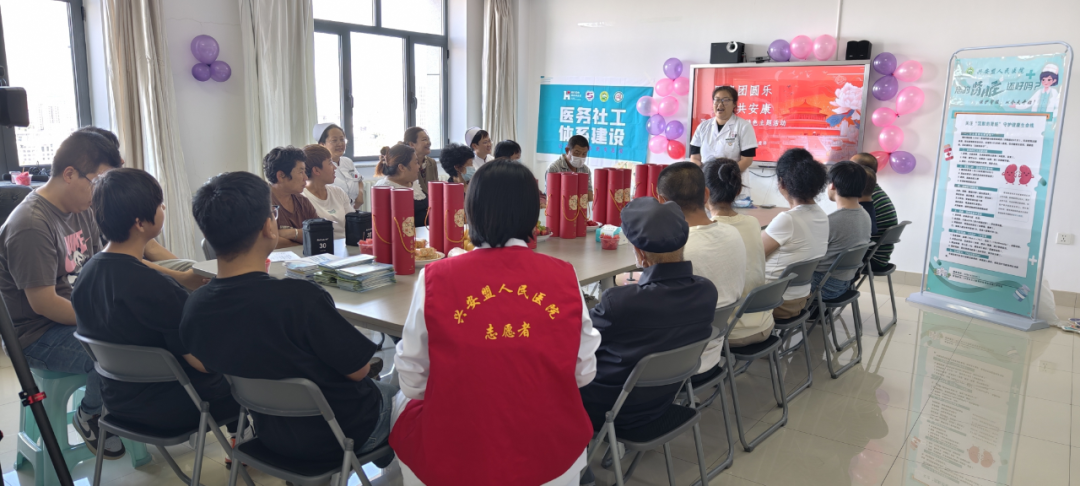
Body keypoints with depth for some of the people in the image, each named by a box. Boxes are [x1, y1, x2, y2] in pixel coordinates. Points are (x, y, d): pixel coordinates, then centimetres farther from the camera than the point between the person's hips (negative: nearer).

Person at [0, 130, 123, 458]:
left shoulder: (82, 210, 5)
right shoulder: (30, 225, -22)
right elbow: (43, 303, -23)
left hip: (77, 316, 9)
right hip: (38, 336, -9)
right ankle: (90, 417, 0)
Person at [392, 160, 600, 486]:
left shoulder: (436, 278, -14)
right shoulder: (564, 277, -9)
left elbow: (411, 383, -5)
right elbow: (584, 373, 1)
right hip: (552, 457, 2)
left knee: (402, 402, 31)